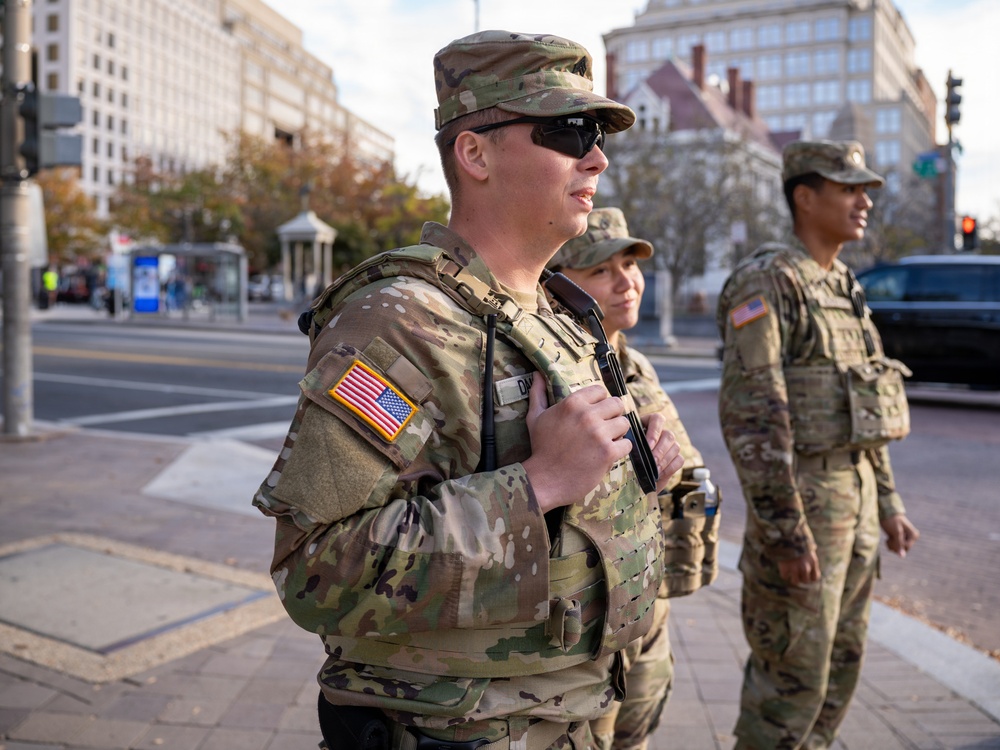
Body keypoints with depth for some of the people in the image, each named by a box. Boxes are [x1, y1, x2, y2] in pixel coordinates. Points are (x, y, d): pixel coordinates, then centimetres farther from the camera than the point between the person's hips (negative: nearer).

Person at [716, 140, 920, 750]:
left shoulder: (844, 288, 15)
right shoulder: (765, 283, -14)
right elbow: (751, 414, -21)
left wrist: (888, 503, 17)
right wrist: (787, 531, -23)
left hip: (854, 489, 9)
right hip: (801, 498, -9)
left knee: (840, 661, 16)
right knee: (792, 674, 0)